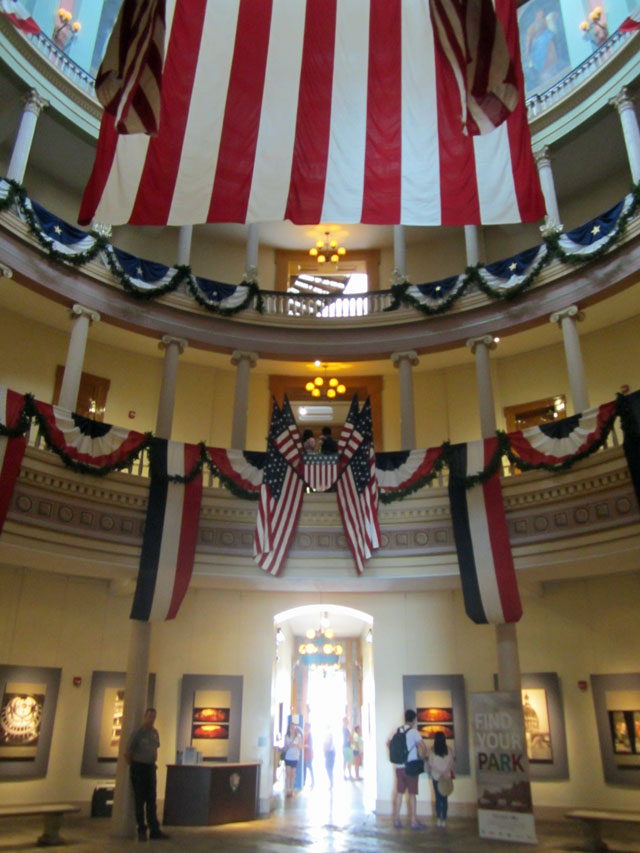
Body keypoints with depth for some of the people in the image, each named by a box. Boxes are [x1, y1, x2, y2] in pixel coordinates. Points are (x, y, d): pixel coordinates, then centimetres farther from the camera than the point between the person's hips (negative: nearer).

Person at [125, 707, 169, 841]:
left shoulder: (155, 732, 8)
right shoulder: (138, 733, -10)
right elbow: (127, 752, -8)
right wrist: (133, 766, 1)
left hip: (150, 768, 5)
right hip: (139, 768, -5)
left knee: (151, 800, 5)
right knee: (139, 800, 1)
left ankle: (154, 830, 8)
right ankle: (141, 830, 9)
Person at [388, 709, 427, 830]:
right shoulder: (414, 732, -11)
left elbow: (388, 744, 16)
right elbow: (422, 746, -22)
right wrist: (422, 757, -5)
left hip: (399, 767, 5)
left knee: (399, 793, 11)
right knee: (412, 794, 2)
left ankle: (396, 820, 16)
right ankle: (413, 821, 7)